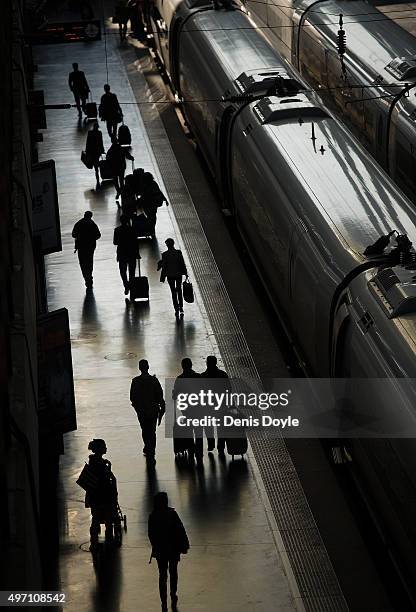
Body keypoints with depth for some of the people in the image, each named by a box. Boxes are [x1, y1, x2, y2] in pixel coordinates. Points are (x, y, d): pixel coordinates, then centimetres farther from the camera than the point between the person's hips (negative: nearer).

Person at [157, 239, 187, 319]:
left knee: (173, 292, 9)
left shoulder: (165, 254, -13)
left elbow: (164, 266, -9)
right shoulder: (178, 252, -10)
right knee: (179, 291, 18)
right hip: (178, 274, 1)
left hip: (170, 275, -1)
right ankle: (181, 308, 13)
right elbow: (182, 263, -4)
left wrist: (163, 277, 0)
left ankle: (177, 309, 5)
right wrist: (185, 273, 9)